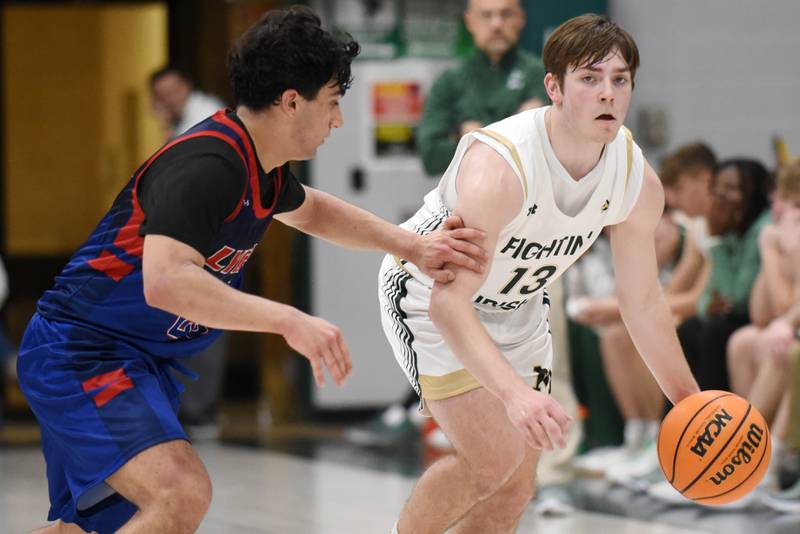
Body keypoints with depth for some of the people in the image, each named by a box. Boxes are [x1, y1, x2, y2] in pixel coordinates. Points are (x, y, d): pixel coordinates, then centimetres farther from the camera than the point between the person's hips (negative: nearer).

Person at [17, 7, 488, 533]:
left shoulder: (259, 165, 7)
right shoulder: (205, 164, -24)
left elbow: (310, 210, 30)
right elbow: (165, 281, -38)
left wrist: (414, 246, 20)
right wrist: (290, 321, -40)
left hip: (141, 363, 11)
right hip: (79, 350, -11)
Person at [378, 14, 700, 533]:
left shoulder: (639, 182, -16)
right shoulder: (498, 167, -37)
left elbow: (643, 301, 0)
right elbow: (448, 299, -42)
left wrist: (690, 403, 2)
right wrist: (514, 393, -55)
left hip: (518, 309, 7)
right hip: (429, 294, -7)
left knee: (516, 489, 5)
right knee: (493, 462, -21)